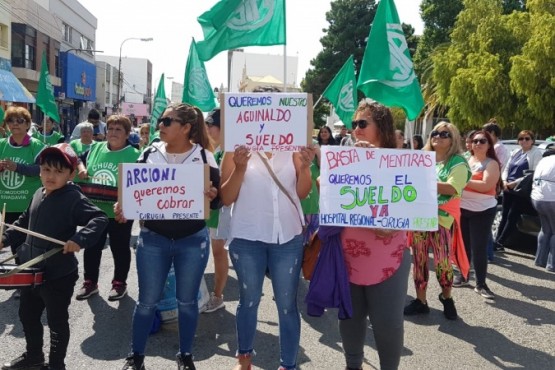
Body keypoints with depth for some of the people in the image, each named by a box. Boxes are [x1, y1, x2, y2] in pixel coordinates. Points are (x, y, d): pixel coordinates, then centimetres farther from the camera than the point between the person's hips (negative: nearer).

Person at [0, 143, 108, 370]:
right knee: (27, 315, 24)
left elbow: (99, 219, -27)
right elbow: (25, 223, 20)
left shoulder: (74, 198, -19)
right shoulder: (38, 194, 6)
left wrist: (79, 239, -40)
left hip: (59, 275, -8)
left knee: (56, 322, 8)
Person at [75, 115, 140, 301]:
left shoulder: (134, 155, -9)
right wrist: (80, 169, -1)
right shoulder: (96, 148, 4)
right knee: (92, 247, 15)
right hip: (93, 210, 4)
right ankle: (90, 282, 30)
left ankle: (120, 283, 26)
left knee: (120, 249, 11)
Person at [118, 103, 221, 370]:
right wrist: (122, 207, -12)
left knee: (187, 300, 12)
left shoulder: (204, 157, -4)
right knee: (147, 300, 9)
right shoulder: (149, 154, 2)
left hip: (193, 240, -1)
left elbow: (217, 198, -3)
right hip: (153, 238, 2)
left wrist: (212, 197, -25)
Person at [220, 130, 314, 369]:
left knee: (287, 303, 8)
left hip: (288, 236, 1)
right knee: (249, 300, 16)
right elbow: (226, 198, -5)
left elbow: (302, 193, 3)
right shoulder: (237, 150, -3)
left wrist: (305, 167, -14)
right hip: (247, 237, -1)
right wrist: (240, 168, -19)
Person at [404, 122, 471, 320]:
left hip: (442, 218, -5)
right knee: (419, 260, 8)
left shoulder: (457, 162, -3)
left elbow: (452, 188, -17)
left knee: (442, 262, -3)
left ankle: (446, 297, 23)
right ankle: (420, 300, 20)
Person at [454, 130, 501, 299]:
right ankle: (462, 275, 27)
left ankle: (481, 284, 4)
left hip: (482, 210, -5)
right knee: (462, 244, 12)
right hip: (461, 208, 5)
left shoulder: (492, 164, -6)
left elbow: (485, 185, -20)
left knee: (479, 247, -5)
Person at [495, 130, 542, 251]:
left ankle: (499, 243, 2)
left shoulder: (536, 153, -6)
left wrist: (515, 183, -17)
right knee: (504, 215, 9)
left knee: (512, 217, -3)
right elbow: (506, 169, 16)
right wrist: (504, 182, -4)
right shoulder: (515, 152, 15)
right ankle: (498, 242, 14)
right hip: (508, 189, 7)